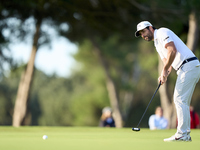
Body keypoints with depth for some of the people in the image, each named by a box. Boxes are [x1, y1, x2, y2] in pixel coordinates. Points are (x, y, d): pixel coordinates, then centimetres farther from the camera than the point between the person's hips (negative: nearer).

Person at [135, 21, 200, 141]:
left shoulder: (162, 33, -4)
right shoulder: (157, 43, 26)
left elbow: (172, 51, -19)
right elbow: (168, 62, 23)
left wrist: (164, 70, -12)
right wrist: (164, 75, 2)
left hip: (188, 66, -10)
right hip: (185, 69, 10)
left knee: (180, 100, -11)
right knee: (182, 102, 10)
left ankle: (182, 134, -12)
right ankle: (186, 134, 10)